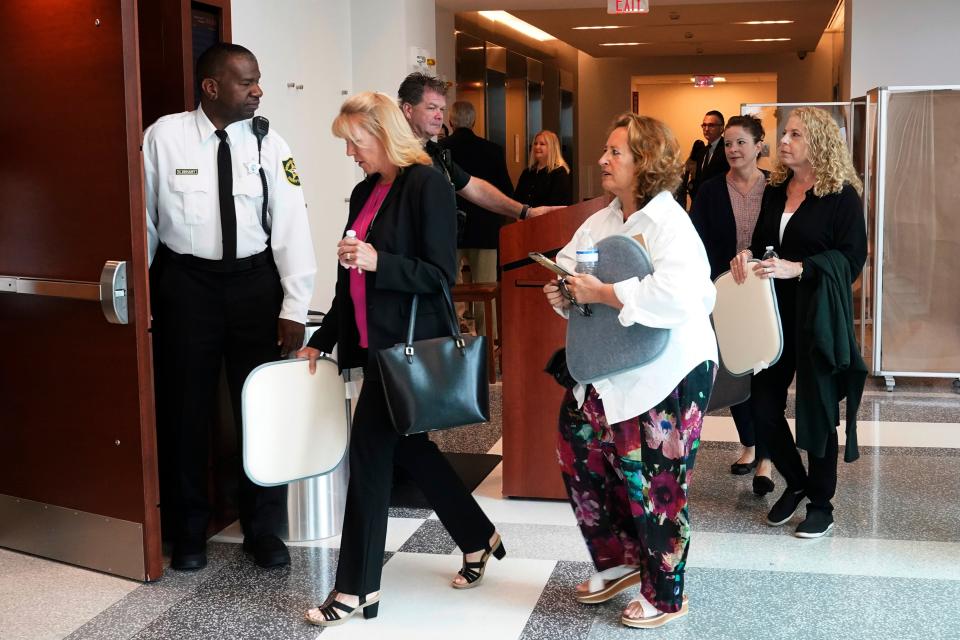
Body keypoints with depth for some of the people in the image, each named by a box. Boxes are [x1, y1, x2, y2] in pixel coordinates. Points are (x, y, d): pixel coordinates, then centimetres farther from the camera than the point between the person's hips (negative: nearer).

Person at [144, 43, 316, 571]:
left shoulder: (269, 144, -3)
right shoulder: (164, 136, -7)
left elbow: (291, 225, -6)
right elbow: (144, 216, -1)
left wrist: (294, 307, -13)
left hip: (255, 280, 1)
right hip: (185, 281, -1)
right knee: (184, 409, 8)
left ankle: (263, 528, 27)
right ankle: (188, 531, 28)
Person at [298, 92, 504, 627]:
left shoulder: (427, 185, -12)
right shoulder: (365, 192, 13)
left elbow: (441, 273, -15)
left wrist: (378, 261, -27)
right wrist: (322, 340, 17)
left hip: (409, 343, -9)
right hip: (373, 341, 9)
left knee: (370, 452, -5)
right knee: (407, 444, 15)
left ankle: (358, 589, 7)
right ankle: (478, 538, 33)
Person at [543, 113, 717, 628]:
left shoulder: (669, 224, -18)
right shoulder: (601, 220, 7)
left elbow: (676, 296, -33)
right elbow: (566, 264, 15)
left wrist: (603, 294, -27)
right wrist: (562, 292, -8)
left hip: (668, 373, -8)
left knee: (651, 484, 2)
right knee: (580, 455, 12)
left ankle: (664, 596, 24)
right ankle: (619, 562, 34)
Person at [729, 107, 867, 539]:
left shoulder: (842, 195, -8)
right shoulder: (775, 190, 10)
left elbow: (852, 257, -13)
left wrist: (796, 268, -24)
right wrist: (748, 255, -4)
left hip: (818, 316, -6)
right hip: (775, 312, 6)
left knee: (816, 407, 3)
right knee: (763, 403, 4)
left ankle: (821, 503, 20)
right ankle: (795, 482, 28)